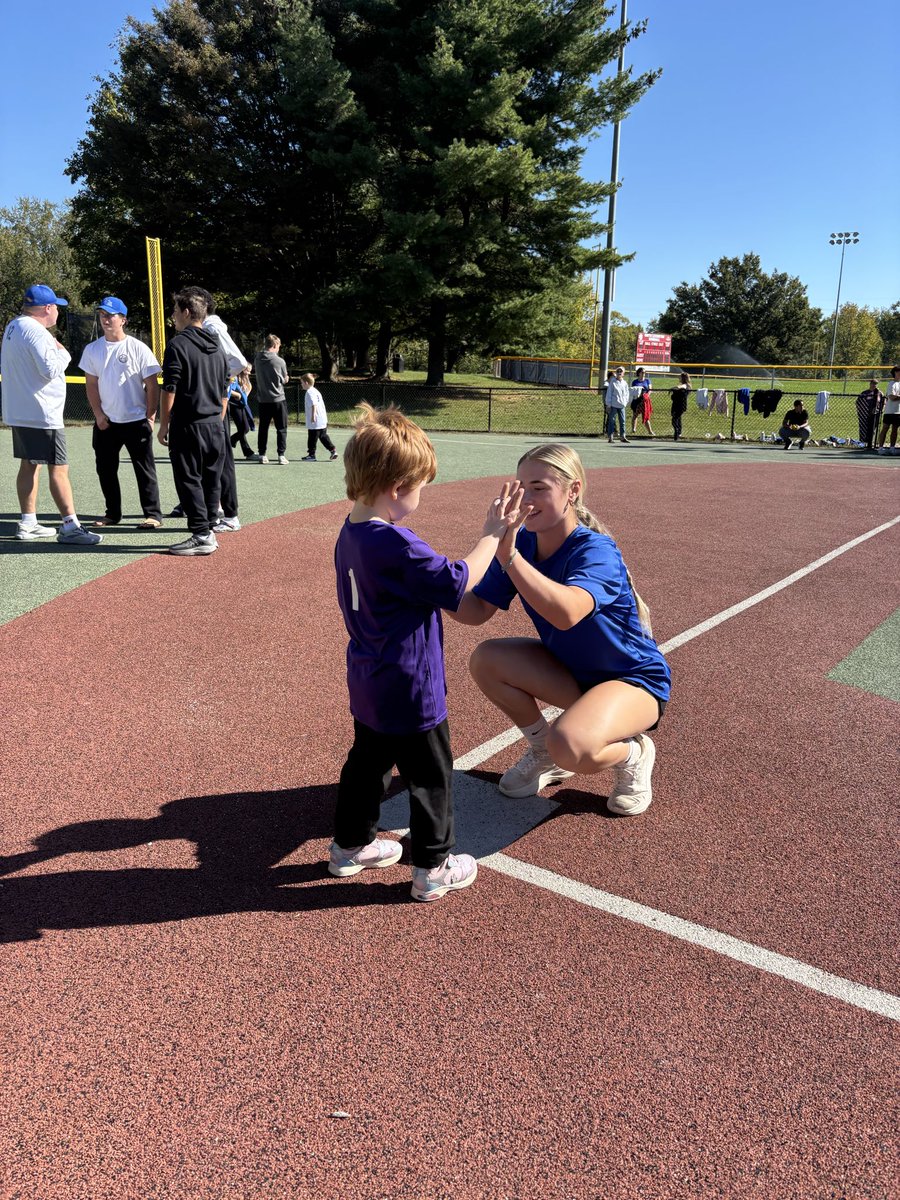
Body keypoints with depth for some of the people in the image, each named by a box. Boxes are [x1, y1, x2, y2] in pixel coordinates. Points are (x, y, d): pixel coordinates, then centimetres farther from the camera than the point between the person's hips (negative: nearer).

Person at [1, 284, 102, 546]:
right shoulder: (36, 331, -16)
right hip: (42, 414, -10)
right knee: (58, 468, -8)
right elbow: (50, 369, -23)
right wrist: (64, 353, -4)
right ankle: (70, 526, -8)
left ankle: (27, 524, 19)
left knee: (29, 465, 14)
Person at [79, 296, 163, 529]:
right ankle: (113, 513, 21)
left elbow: (152, 385, -4)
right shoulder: (92, 349, 7)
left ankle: (153, 514, 4)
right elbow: (91, 384, 9)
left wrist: (150, 417, -9)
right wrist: (98, 414, -1)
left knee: (145, 469, -1)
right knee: (105, 469, 9)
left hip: (136, 421, -4)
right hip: (105, 422, 4)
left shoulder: (138, 348, -5)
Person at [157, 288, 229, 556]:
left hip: (188, 426, -7)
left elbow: (169, 390, -11)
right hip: (215, 426, 7)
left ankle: (201, 536, -5)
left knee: (189, 480, -3)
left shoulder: (178, 345, -8)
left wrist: (164, 425, -5)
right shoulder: (217, 348, 14)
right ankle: (209, 531, 15)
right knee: (212, 480, 10)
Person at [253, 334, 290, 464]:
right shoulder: (280, 361, -12)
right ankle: (281, 455, -1)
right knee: (281, 429, 4)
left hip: (263, 400, 4)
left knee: (263, 428, 12)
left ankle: (261, 454, 14)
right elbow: (285, 380, -2)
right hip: (278, 399, -4)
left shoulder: (257, 359, -1)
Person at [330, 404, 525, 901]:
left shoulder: (350, 534, 1)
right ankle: (434, 868, 23)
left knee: (367, 762, 24)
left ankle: (350, 845, 40)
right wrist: (493, 533, -15)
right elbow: (457, 584, -23)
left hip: (367, 687, 9)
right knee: (430, 777, 9)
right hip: (410, 692, -9)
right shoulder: (396, 545, -28)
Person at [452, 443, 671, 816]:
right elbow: (477, 611, -10)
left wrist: (508, 556, -56)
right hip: (571, 669, 7)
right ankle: (544, 753, 10)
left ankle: (632, 754, 3)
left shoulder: (595, 550, -29)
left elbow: (567, 613, -49)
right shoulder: (521, 541, -9)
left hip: (634, 678, -7)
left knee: (570, 747, -35)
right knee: (485, 661, -14)